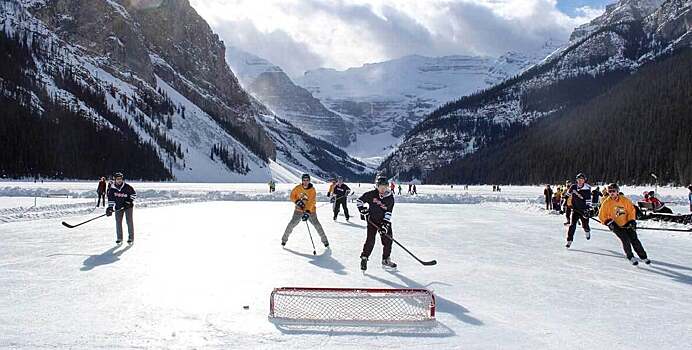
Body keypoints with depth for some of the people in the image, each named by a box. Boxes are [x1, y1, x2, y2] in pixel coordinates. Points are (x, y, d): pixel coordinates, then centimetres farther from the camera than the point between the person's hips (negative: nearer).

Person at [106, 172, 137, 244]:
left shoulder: (127, 187, -11)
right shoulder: (112, 189, -2)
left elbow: (134, 194, -2)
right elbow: (111, 199, 3)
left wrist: (129, 201, -12)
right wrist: (110, 208, -5)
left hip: (128, 206, -3)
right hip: (118, 208, 3)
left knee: (129, 221, -4)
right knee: (118, 222, 3)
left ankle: (131, 238, 3)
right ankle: (119, 238, 13)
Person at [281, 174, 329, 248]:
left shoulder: (312, 190, -15)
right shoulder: (298, 188, -7)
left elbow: (311, 202, -24)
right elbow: (292, 196, 3)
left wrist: (307, 212, -35)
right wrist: (297, 201, -18)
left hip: (310, 210, -1)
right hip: (299, 210, 2)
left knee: (316, 224, -7)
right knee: (292, 223, -6)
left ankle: (324, 240, 8)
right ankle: (284, 239, 9)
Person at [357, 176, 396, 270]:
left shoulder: (390, 198, -3)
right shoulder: (371, 194, -9)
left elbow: (388, 212, -6)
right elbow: (359, 201, 3)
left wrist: (385, 224, -15)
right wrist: (362, 209, -10)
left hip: (384, 221, 3)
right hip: (372, 220, -3)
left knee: (388, 239, 4)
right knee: (370, 240, -12)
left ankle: (386, 260, 19)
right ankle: (364, 258, 0)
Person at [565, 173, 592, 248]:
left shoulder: (587, 189, -11)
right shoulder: (573, 187, -2)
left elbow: (588, 201, -12)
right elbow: (568, 194, 16)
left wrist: (588, 210, -20)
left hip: (583, 210, -1)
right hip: (575, 209, 2)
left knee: (585, 224, 9)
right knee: (572, 225, -10)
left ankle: (587, 231, 47)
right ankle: (569, 240, -8)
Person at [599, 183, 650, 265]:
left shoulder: (624, 200, -7)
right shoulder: (606, 203, -9)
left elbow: (631, 210, 0)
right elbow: (602, 216, -3)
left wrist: (632, 221, -10)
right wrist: (608, 222, -16)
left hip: (627, 224, 2)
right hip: (616, 226, -1)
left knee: (634, 240, -2)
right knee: (626, 240, -15)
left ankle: (643, 256, 12)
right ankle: (630, 257, 4)